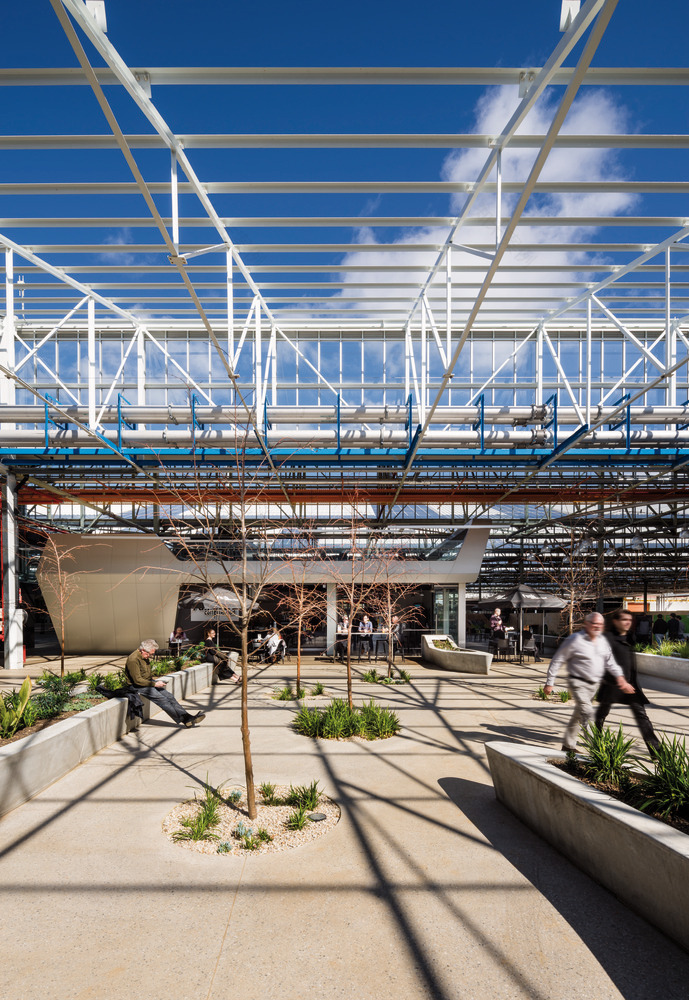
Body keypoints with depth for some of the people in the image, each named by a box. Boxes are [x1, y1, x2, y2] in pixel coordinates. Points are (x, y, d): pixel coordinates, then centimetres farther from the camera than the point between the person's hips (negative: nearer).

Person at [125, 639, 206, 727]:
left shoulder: (145, 657, 10)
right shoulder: (133, 659, -21)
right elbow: (137, 680, -23)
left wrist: (153, 680, 8)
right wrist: (154, 684, -19)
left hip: (148, 682, 9)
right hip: (137, 686, -9)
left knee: (168, 696, -8)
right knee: (161, 698, -22)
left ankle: (187, 717, -14)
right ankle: (183, 719, -22)